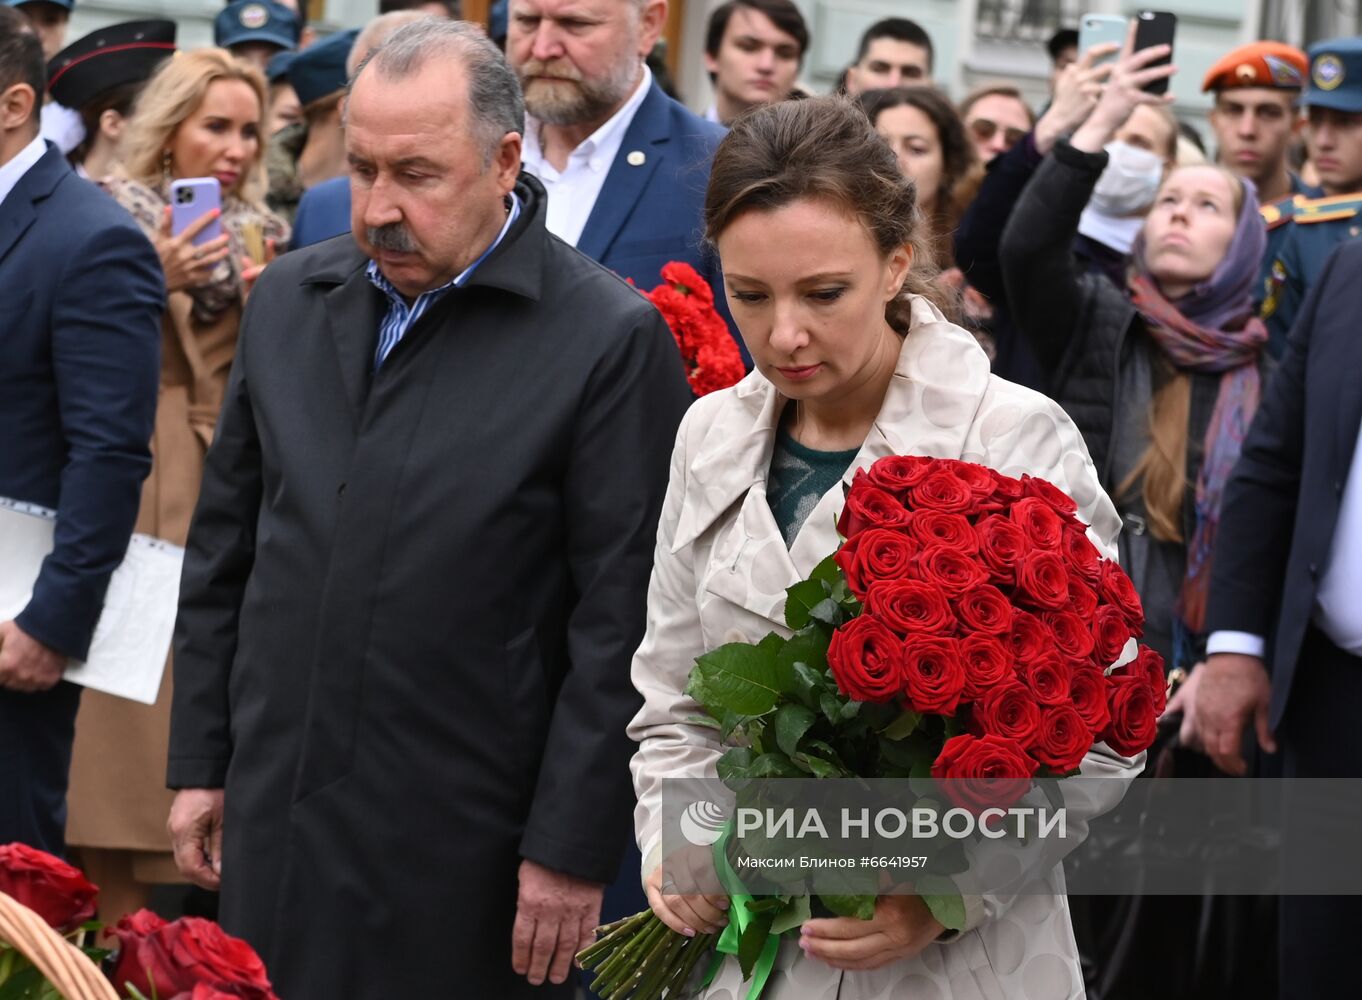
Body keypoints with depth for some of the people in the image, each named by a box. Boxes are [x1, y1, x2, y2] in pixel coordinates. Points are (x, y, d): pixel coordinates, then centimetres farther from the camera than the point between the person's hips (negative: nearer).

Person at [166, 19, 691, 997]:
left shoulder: (611, 341, -9)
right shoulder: (288, 300, 8)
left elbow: (620, 624, -10)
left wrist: (573, 847, -11)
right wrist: (202, 760, 13)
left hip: (463, 860, -5)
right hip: (274, 824, 5)